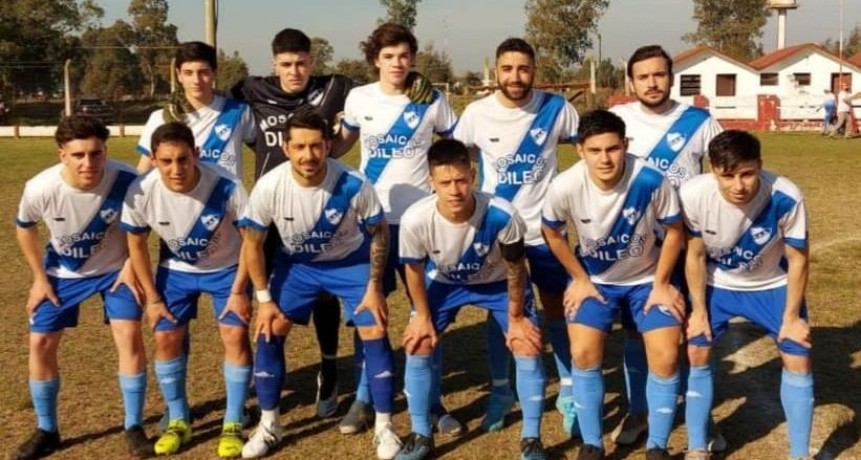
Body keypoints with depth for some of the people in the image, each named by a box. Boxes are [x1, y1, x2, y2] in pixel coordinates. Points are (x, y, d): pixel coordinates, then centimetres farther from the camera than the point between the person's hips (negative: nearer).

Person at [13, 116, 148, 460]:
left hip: (115, 267, -1)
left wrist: (132, 264, -13)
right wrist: (39, 277, -3)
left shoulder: (126, 181, -33)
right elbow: (24, 228, -6)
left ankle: (134, 427, 1)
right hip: (62, 272, 1)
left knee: (129, 335, -15)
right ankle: (46, 431, 19)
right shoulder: (39, 189, -31)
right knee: (40, 343, -1)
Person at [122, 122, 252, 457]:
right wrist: (152, 298, -4)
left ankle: (233, 425, 4)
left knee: (235, 336, -11)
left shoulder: (226, 187, -35)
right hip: (176, 270, 2)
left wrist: (239, 291, -15)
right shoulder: (141, 193, -28)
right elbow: (137, 243, -8)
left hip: (226, 268, -2)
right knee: (166, 339, 0)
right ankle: (178, 421, 19)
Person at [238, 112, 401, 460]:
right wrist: (264, 299, -8)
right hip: (296, 263, 2)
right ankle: (269, 425, 13)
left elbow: (379, 233, -12)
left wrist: (374, 287, -11)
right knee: (268, 333, -5)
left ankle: (384, 427, 6)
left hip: (351, 261, -1)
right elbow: (252, 244, -10)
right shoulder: (269, 187, -28)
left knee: (375, 333, -10)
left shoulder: (354, 185, -31)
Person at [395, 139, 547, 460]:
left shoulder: (501, 215, -40)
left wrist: (516, 317, -9)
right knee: (417, 347, -5)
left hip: (498, 282, -1)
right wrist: (423, 316, -3)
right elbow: (414, 270, -14)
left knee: (528, 347, -10)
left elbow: (516, 269, -20)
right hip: (443, 282, 1)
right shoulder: (415, 220, -36)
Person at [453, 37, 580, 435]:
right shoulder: (476, 114, -9)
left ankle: (569, 394, 22)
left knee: (557, 310, 8)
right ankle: (500, 392, 26)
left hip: (544, 227, -1)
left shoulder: (556, 109, -11)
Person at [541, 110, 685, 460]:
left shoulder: (650, 180, -31)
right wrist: (579, 280, -1)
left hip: (647, 278, -1)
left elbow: (674, 231, -12)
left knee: (665, 357, -12)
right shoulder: (565, 187, -27)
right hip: (595, 280, 1)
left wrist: (661, 285, -9)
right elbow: (551, 233, -5)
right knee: (584, 354, -12)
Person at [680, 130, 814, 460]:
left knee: (798, 358, -4)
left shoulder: (785, 197, -35)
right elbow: (695, 255, -13)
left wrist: (792, 316, -11)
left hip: (773, 285, 0)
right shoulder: (693, 195, -32)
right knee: (697, 354, -2)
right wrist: (699, 310, -7)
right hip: (716, 284, 1)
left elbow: (798, 259, -17)